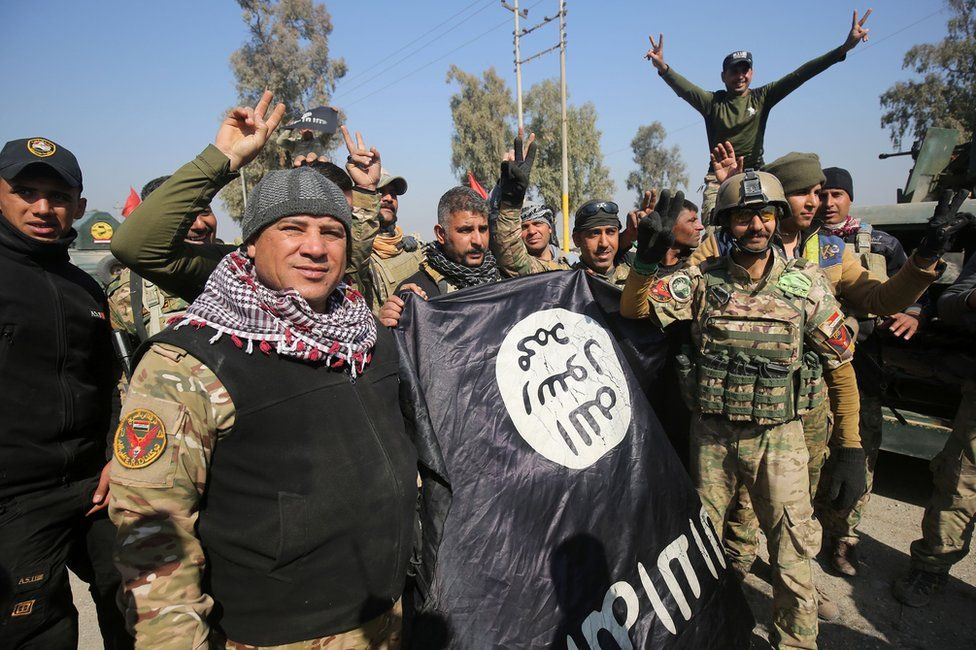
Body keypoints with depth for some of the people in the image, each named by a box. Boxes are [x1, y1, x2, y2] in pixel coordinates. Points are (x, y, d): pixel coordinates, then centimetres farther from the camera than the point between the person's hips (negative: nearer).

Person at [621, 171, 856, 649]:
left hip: (779, 435, 0)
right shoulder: (702, 281, -4)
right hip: (711, 434, 1)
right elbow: (633, 309, -10)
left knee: (793, 550, 6)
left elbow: (841, 363, 2)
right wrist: (646, 259, -27)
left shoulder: (806, 283, -3)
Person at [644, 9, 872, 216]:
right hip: (718, 178, -1)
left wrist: (845, 47, -8)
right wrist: (663, 68, -34)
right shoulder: (712, 101, 2)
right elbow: (685, 89, -15)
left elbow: (799, 75, 0)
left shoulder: (762, 97, 7)